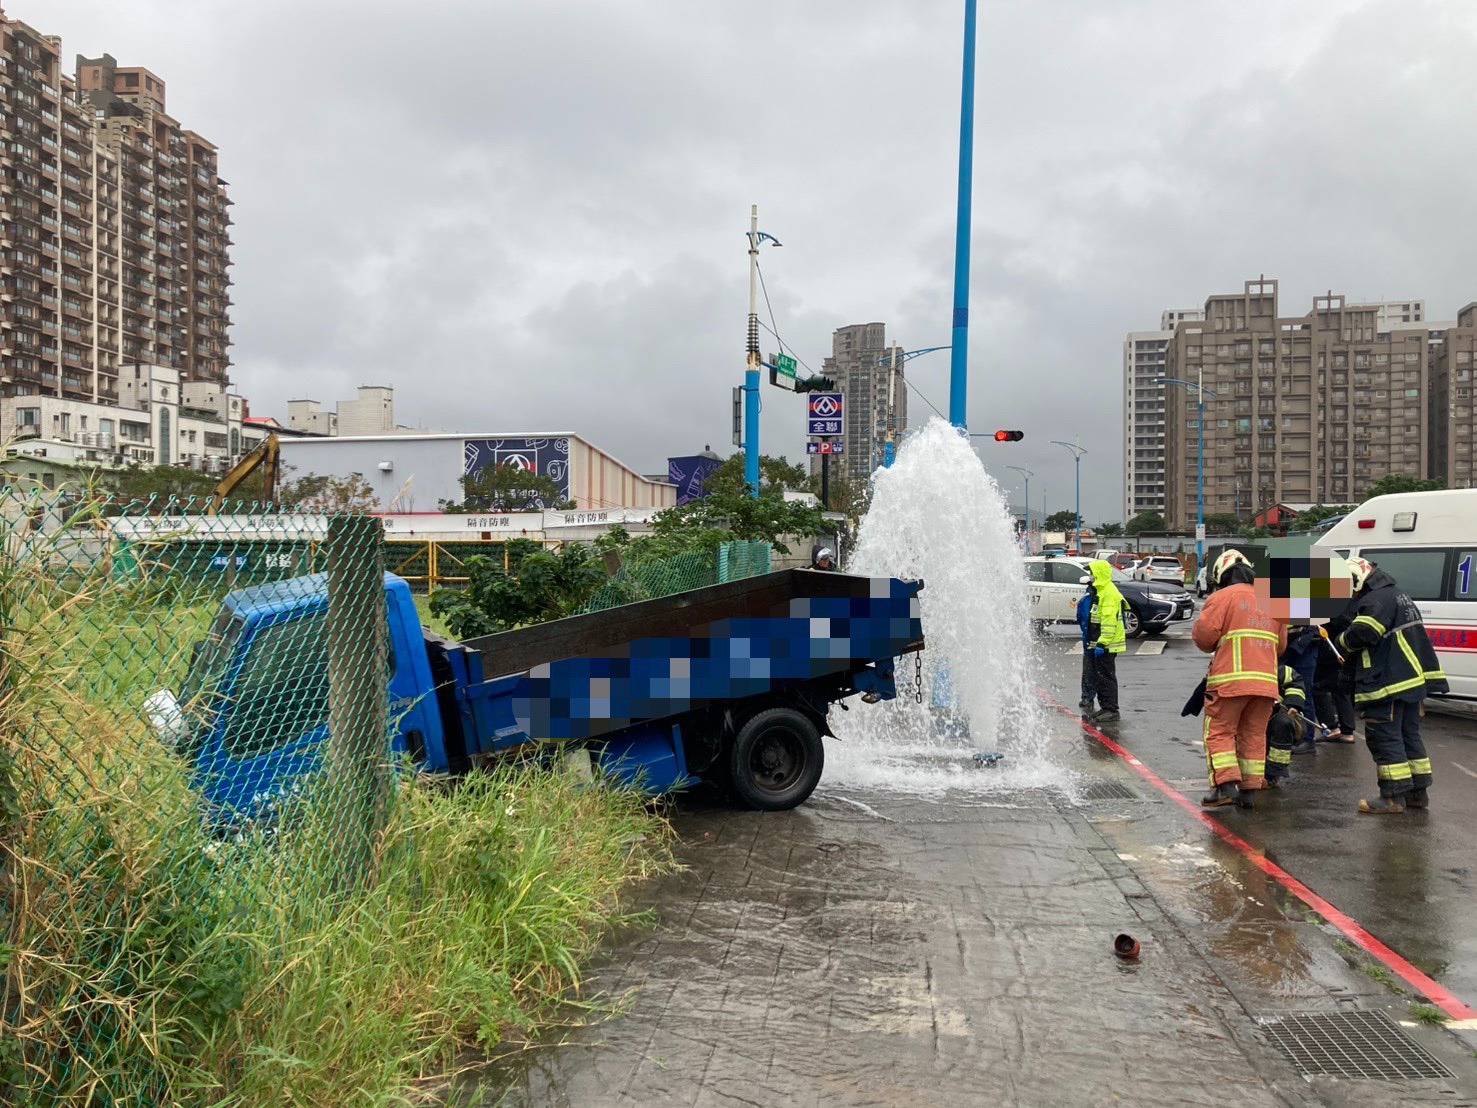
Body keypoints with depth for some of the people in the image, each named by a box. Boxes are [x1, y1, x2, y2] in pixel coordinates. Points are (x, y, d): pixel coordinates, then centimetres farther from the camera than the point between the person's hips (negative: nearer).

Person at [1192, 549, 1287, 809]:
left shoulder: (1223, 597, -1)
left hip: (1231, 679, -5)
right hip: (1266, 680, 5)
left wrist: (1213, 646, 11)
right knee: (1254, 735, 12)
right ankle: (1249, 790, 12)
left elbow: (1203, 634, -10)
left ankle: (1226, 786, -10)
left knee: (1219, 732, 2)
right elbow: (1281, 644, 20)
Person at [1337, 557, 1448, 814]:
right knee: (1409, 735, 17)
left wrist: (1343, 640, -5)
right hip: (1412, 680, 11)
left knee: (1384, 737, -6)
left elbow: (1362, 633, -26)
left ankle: (1393, 797, -5)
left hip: (1388, 683, -11)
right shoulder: (1397, 596, 21)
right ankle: (1418, 792, 23)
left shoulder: (1377, 600, -14)